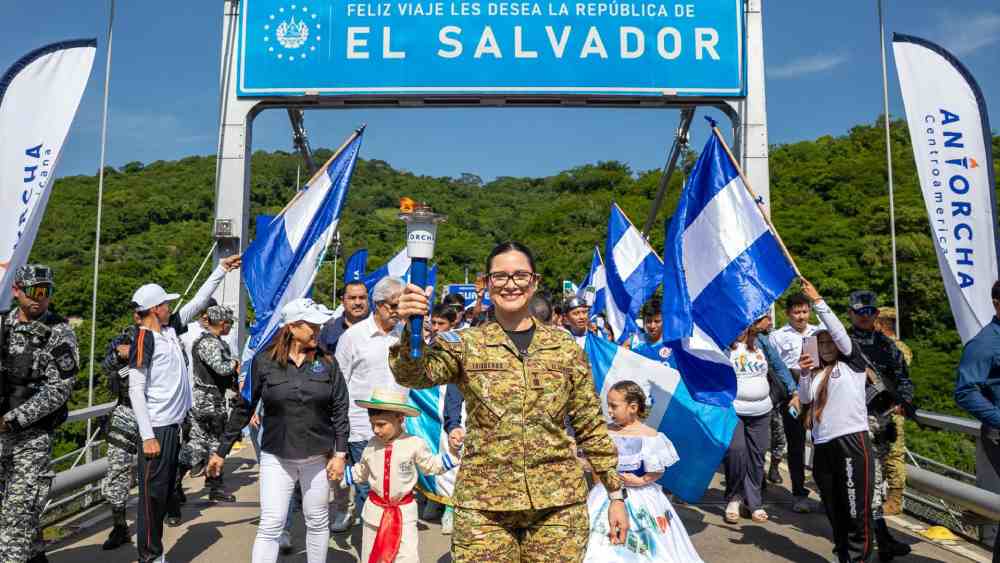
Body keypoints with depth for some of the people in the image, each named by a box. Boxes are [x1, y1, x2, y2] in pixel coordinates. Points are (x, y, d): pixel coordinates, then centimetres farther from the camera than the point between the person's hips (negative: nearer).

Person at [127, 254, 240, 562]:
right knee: (152, 493, 0)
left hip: (175, 425, 8)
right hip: (157, 428, -8)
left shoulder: (171, 328, 7)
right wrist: (147, 436, -18)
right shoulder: (144, 341, -14)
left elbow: (198, 302, 17)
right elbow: (136, 391, -16)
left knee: (166, 490, 16)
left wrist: (221, 270, 17)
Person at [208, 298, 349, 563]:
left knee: (318, 522, 13)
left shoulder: (327, 362, -2)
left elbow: (340, 409, 0)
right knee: (270, 526, 0)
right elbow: (243, 408, 1)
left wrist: (340, 453, -5)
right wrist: (221, 452, 4)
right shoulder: (264, 362, -6)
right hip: (276, 457, -1)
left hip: (318, 456, 2)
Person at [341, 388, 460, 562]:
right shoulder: (371, 445, -5)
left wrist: (453, 452, -10)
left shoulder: (414, 444, -14)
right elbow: (361, 472, 13)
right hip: (375, 510, 3)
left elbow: (431, 466, 1)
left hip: (404, 511, -3)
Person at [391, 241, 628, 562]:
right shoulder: (465, 345, 0)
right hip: (482, 504, -1)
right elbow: (413, 375, -17)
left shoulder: (565, 346, 3)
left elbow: (591, 426, 8)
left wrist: (616, 494, 8)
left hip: (559, 502, 1)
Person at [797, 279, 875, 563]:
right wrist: (805, 374, -5)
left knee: (856, 510, -4)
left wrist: (818, 301, -7)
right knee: (833, 511, 12)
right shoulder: (817, 373, 19)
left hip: (852, 440, -5)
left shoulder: (852, 363, 6)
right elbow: (806, 398, 9)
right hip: (823, 444, 5)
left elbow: (839, 331, -5)